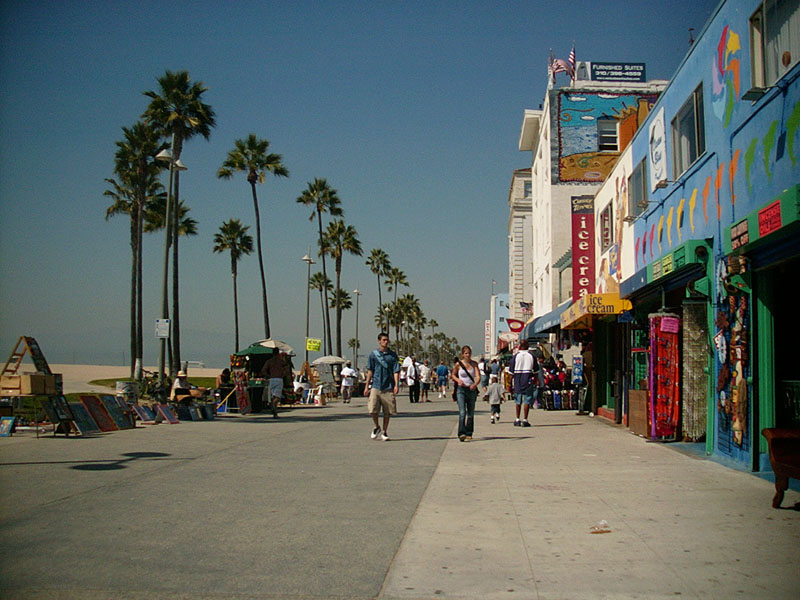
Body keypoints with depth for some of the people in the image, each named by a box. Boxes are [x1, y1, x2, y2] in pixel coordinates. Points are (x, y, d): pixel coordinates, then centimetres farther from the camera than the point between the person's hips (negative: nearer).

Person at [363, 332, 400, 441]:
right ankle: (377, 427, 20)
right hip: (375, 386, 0)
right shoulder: (373, 354, 5)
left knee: (387, 412, 4)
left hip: (388, 387, 0)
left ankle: (384, 432, 19)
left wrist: (396, 385, -15)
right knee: (372, 410, -7)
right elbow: (370, 371, 9)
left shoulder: (393, 355, 4)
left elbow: (396, 371, -1)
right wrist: (367, 386, 6)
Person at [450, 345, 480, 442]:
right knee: (462, 412, -16)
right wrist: (458, 380, -10)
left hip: (472, 390, 3)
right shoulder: (458, 364, -2)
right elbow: (453, 375, 11)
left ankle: (469, 434, 19)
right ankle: (461, 434, -24)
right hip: (461, 390, -3)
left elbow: (478, 376, -8)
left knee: (471, 413, 8)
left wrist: (475, 384, -29)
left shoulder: (474, 364, 2)